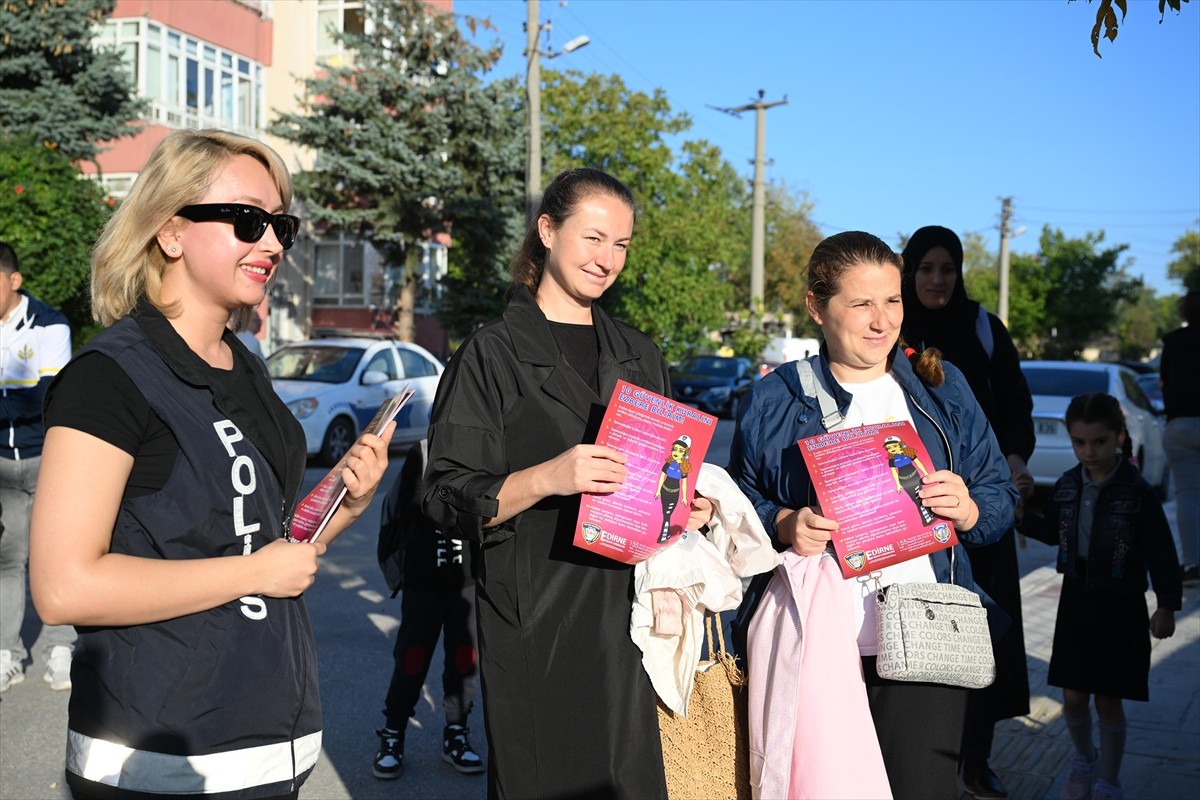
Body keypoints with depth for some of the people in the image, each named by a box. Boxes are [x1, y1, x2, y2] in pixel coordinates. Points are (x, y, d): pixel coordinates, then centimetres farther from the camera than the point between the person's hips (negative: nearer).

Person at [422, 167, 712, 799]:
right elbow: (449, 500, -9)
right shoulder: (493, 354, -3)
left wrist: (689, 508, 2)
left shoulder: (640, 357, 15)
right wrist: (547, 478, -24)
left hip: (627, 611, 5)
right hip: (534, 622, -5)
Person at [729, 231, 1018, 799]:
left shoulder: (942, 389, 11)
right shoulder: (776, 399, 6)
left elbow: (1001, 500, 12)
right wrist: (784, 525, -11)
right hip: (812, 648, -1)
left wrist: (968, 510, -10)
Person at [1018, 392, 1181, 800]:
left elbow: (1160, 551, -11)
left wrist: (1167, 605, -10)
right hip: (1076, 600, 4)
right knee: (1073, 697, 10)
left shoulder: (1137, 491, -15)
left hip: (1121, 607, -4)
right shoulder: (1067, 485, -1)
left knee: (1108, 701, 4)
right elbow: (1052, 531, 14)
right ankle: (1083, 759, 38)